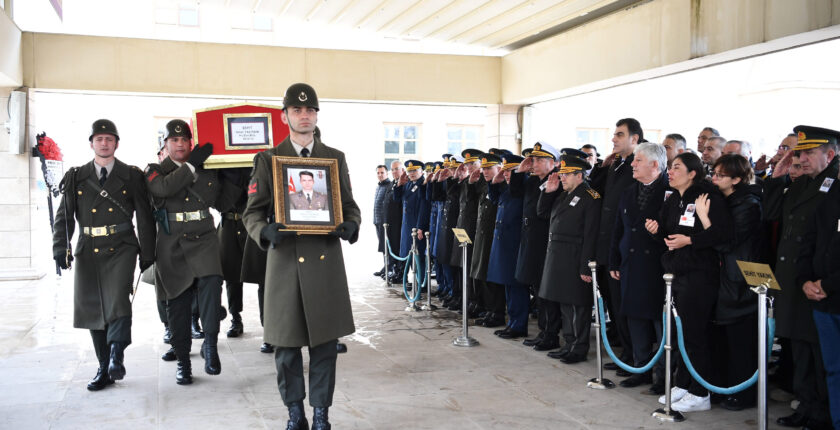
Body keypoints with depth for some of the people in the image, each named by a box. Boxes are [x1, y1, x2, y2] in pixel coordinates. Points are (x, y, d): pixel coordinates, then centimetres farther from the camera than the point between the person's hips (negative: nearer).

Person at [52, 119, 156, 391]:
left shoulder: (131, 176, 5)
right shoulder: (76, 178, 10)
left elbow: (145, 216, 5)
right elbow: (64, 216, 7)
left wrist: (147, 254, 1)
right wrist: (61, 248, -8)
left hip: (121, 248, -3)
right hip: (88, 251, 3)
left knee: (117, 299, -24)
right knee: (93, 308, 6)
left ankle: (117, 356, -16)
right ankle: (104, 369, 16)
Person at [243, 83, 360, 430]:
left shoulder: (335, 158, 12)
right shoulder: (268, 160, 6)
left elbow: (350, 205, 13)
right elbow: (252, 213, 4)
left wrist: (350, 226, -9)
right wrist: (266, 231, -18)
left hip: (326, 262, 1)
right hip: (285, 262, -1)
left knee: (325, 343, 6)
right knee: (286, 346, 6)